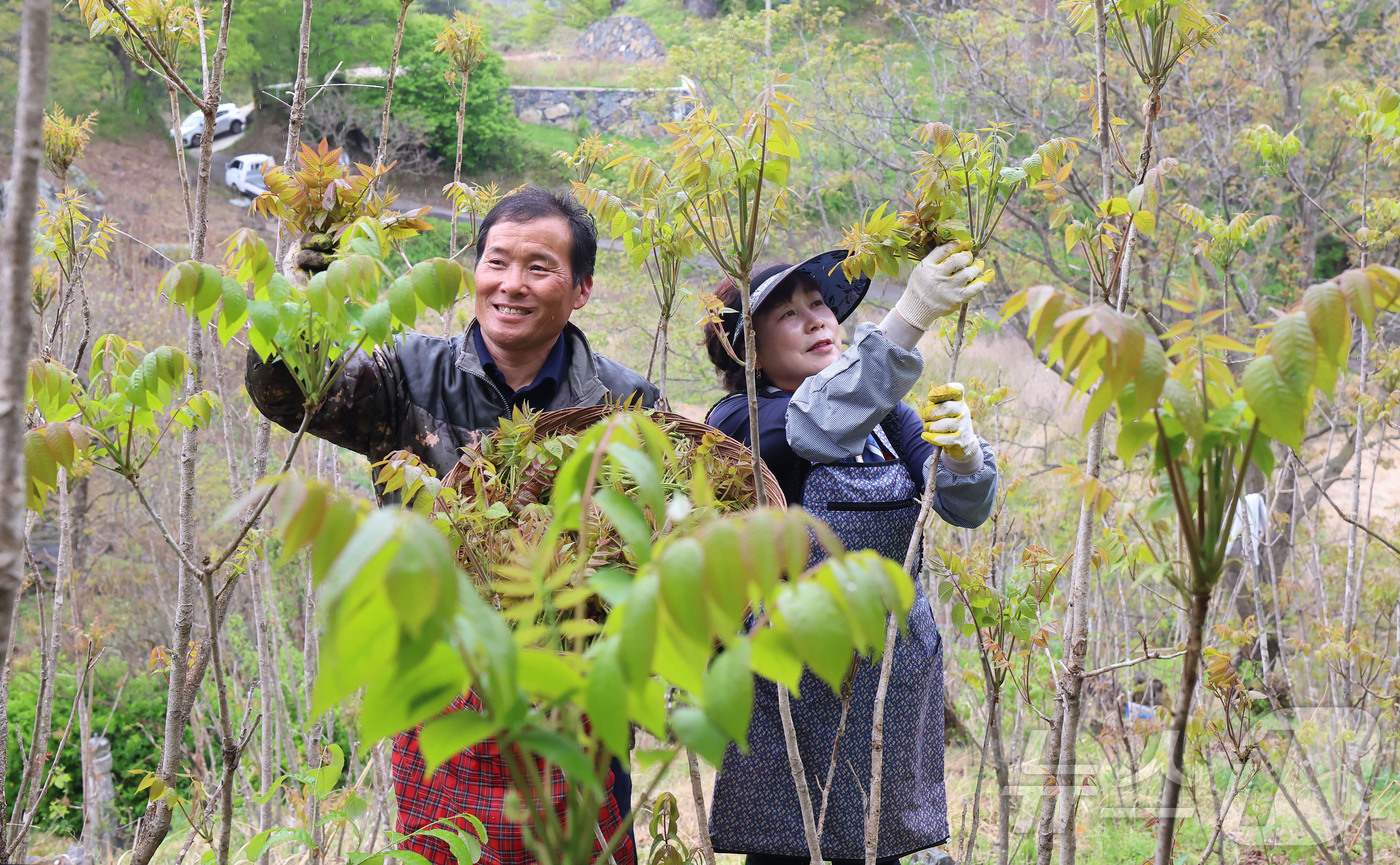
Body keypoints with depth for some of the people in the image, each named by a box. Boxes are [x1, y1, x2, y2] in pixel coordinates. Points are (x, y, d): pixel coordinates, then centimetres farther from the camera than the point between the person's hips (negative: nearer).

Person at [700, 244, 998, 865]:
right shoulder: (741, 423, -7)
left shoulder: (885, 416, 10)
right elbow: (821, 424, -28)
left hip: (893, 672, 4)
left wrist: (961, 452, -23)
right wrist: (910, 317, -40)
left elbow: (967, 508, 1)